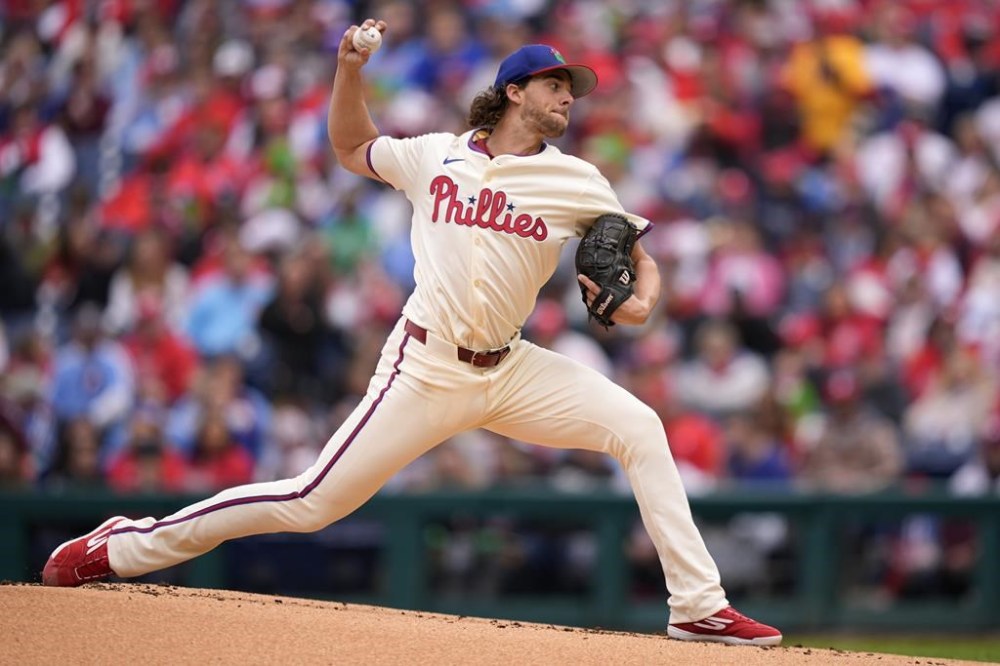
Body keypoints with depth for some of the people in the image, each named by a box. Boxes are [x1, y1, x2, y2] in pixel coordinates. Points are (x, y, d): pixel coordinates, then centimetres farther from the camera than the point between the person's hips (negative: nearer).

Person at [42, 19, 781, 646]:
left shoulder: (576, 183, 3)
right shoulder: (435, 156, 3)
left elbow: (637, 256, 6)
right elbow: (351, 146, 20)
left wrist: (642, 299, -17)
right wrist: (350, 70, 4)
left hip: (511, 371, 3)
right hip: (427, 370, -3)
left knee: (639, 427, -15)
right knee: (311, 503, -6)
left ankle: (699, 606, -11)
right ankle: (128, 545, 8)